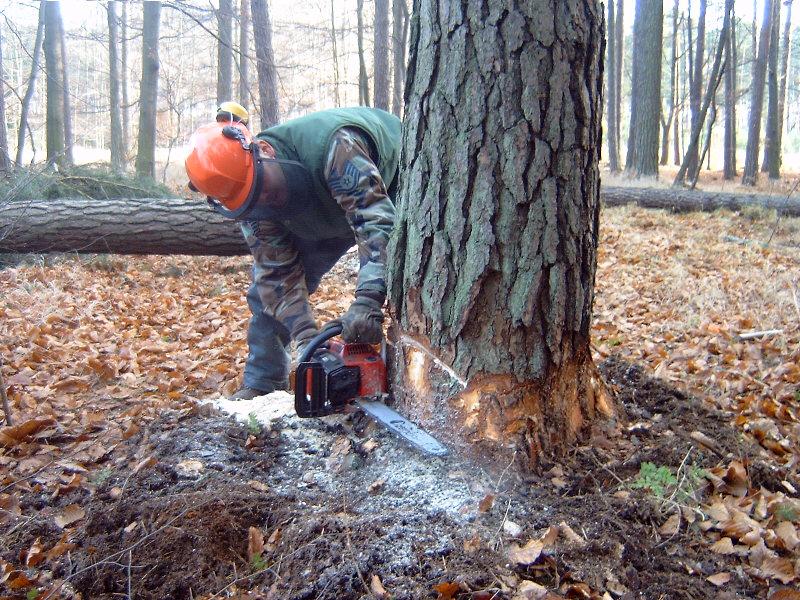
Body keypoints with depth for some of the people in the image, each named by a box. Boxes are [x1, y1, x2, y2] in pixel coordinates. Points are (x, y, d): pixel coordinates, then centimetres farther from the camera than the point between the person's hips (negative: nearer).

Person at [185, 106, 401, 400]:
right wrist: (305, 335, -35)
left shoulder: (331, 145, -45)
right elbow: (279, 271, -22)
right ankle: (260, 384, 12)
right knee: (268, 284, -1)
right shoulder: (250, 196, -25)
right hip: (324, 214, 5)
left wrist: (367, 301, -63)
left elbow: (375, 219, -52)